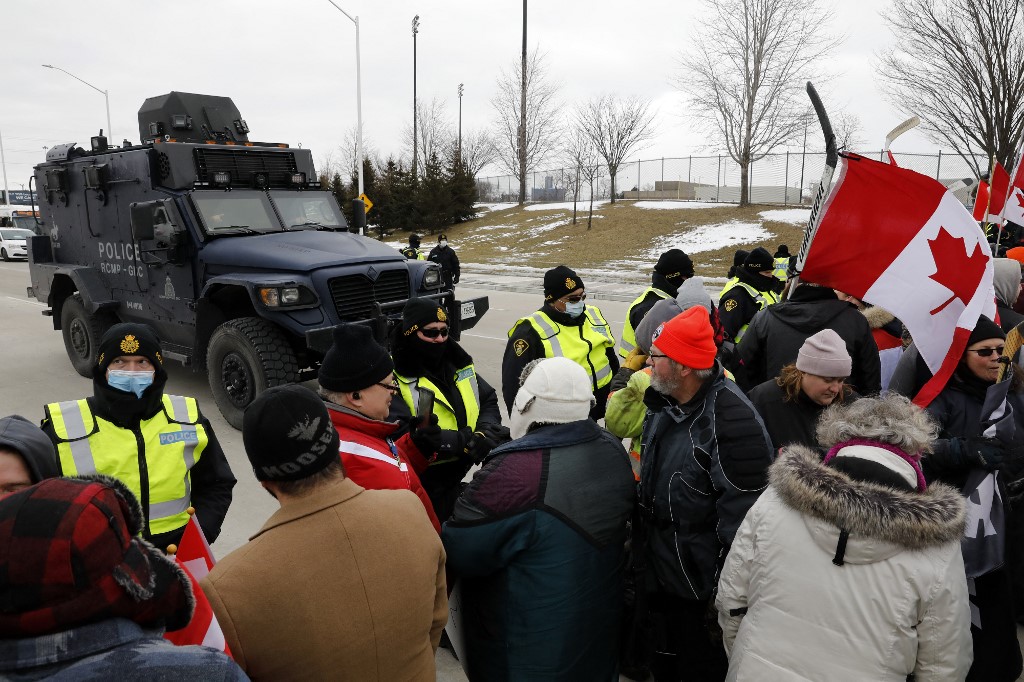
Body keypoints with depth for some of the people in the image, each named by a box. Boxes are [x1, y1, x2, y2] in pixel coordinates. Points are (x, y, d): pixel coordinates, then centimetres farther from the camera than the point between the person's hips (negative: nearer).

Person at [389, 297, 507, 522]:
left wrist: (486, 430, -13)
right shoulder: (394, 376, -15)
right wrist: (469, 441, -30)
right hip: (422, 488, -6)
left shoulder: (458, 364, 7)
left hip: (463, 477, 6)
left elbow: (489, 400, 11)